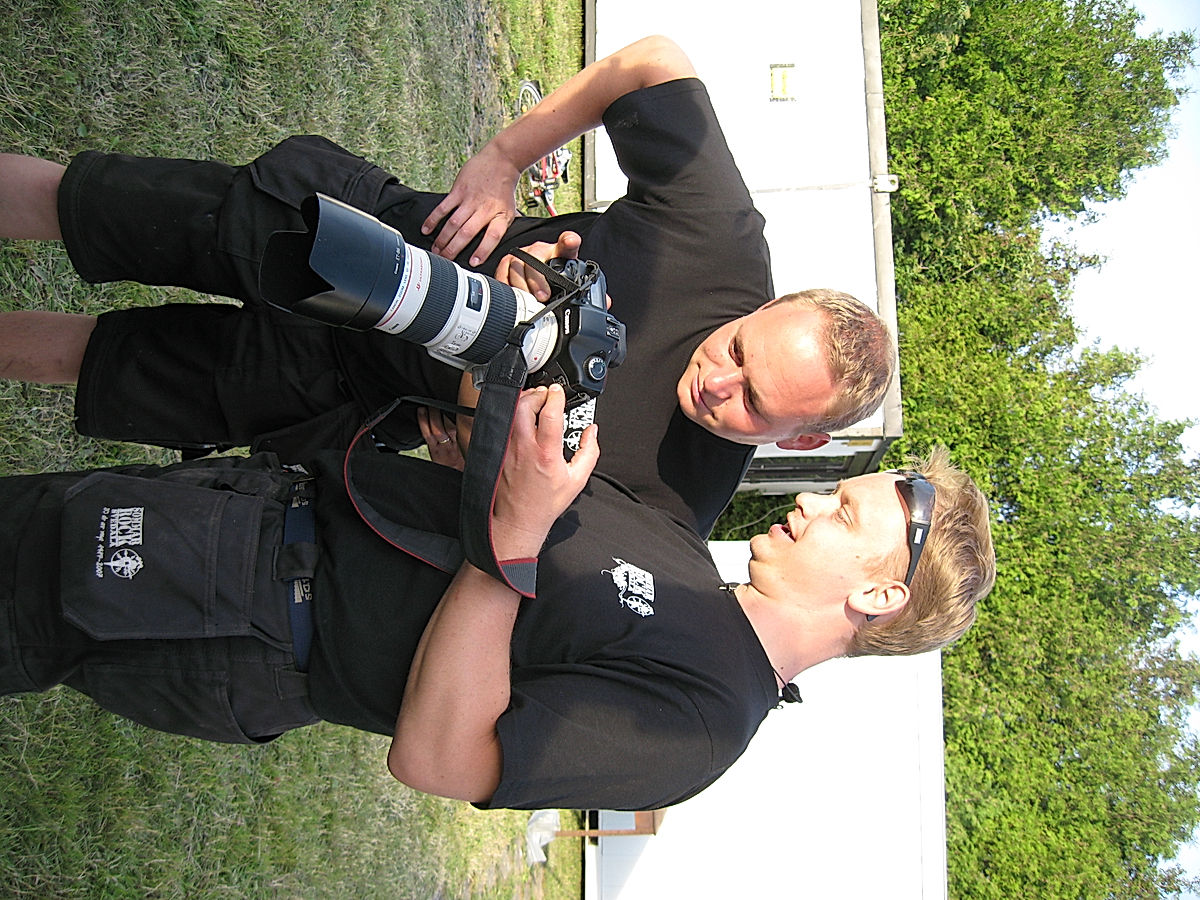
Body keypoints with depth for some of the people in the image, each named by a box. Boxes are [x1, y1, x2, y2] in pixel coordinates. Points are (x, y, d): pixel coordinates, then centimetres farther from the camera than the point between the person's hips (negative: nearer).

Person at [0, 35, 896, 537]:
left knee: (72, 353, 6)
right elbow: (653, 61, -9)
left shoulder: (671, 507, -22)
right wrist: (501, 161, -16)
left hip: (345, 393, 0)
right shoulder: (723, 239, -22)